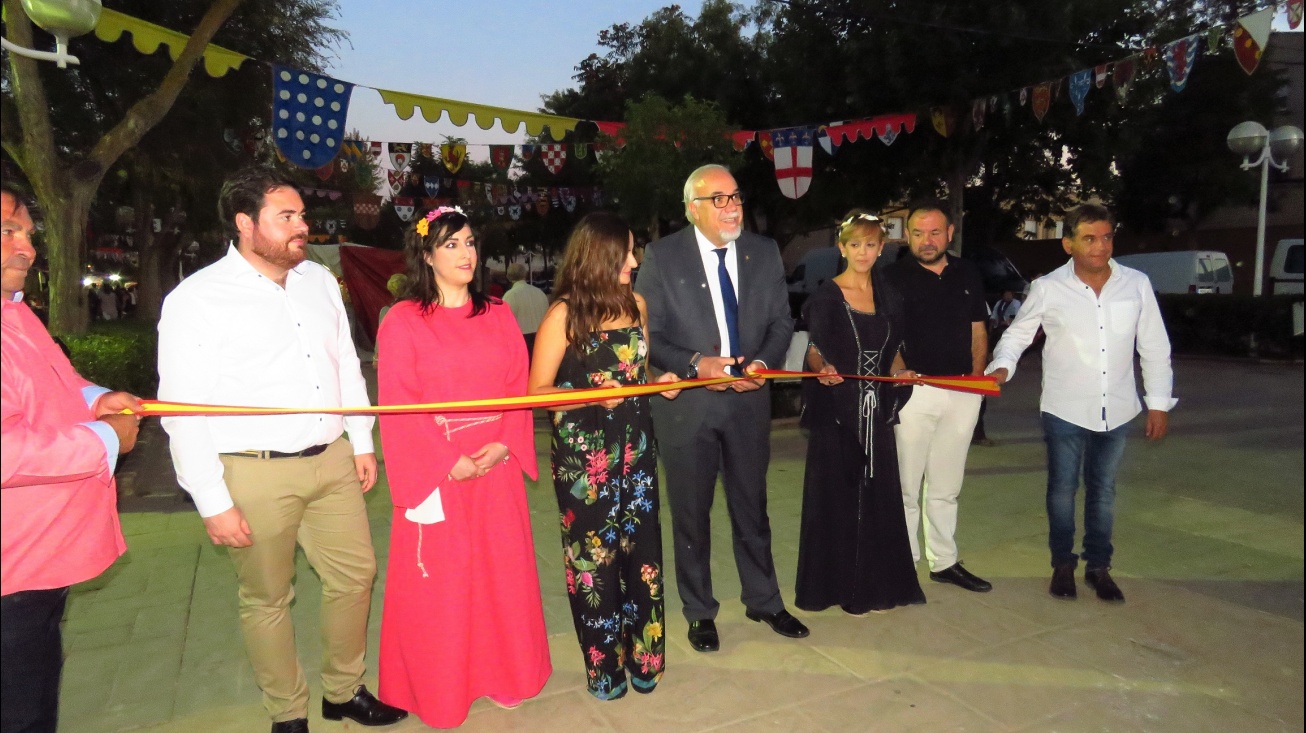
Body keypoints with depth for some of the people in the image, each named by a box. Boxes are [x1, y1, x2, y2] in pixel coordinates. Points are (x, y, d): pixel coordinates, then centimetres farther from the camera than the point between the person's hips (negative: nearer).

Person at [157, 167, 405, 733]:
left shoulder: (320, 281, 7)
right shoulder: (197, 299, -9)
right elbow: (183, 410, -10)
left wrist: (362, 443, 13)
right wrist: (214, 503, -12)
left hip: (332, 460, 5)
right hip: (255, 473, -5)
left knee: (354, 574, 13)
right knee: (268, 599, 9)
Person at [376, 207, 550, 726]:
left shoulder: (498, 315, 7)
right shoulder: (402, 321, -5)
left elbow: (519, 387, 4)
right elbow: (398, 407, -8)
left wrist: (504, 445, -10)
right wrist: (448, 461, -14)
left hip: (498, 468, 3)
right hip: (436, 473, -3)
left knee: (501, 573, 11)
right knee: (438, 582, 7)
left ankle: (502, 675, 30)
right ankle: (438, 689, 27)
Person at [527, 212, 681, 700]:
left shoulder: (635, 304, 6)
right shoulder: (564, 315, -9)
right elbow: (537, 391, -9)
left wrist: (659, 382, -1)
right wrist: (593, 394, -23)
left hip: (635, 451, 4)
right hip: (583, 457, -4)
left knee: (642, 554, 8)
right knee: (593, 559, 8)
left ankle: (642, 657, 28)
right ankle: (604, 664, 27)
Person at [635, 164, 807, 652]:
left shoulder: (764, 252, 3)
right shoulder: (663, 256, -7)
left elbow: (782, 322, 6)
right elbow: (648, 334, -7)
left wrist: (764, 363, -12)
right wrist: (695, 364, -21)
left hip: (748, 399, 3)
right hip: (687, 404, -2)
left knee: (752, 506, 16)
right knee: (691, 513, 11)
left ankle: (763, 601, 37)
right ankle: (699, 612, 30)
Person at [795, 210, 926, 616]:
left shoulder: (889, 297, 10)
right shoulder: (827, 296, -4)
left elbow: (894, 351, 16)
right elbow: (814, 350, -6)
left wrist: (901, 372, -3)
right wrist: (822, 369, -26)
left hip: (875, 410, 4)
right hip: (837, 410, -4)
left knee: (878, 495, 8)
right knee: (837, 494, 1)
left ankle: (875, 583, 22)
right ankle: (836, 583, 14)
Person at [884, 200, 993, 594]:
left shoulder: (968, 274, 11)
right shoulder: (895, 277, -3)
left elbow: (978, 329, 16)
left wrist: (977, 374, 3)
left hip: (963, 392, 5)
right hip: (914, 390, -4)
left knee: (946, 486, 15)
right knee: (906, 485, 0)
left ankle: (944, 561, 27)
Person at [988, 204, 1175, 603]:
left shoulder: (1137, 284, -2)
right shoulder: (1047, 288, -9)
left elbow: (1154, 348, 4)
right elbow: (1017, 334, 1)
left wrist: (1159, 403, 3)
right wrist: (1002, 366, -18)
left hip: (1116, 410, 2)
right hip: (1065, 409, -2)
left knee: (1103, 490, 14)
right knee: (1062, 489, 9)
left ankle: (1098, 566, 29)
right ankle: (1063, 564, 26)